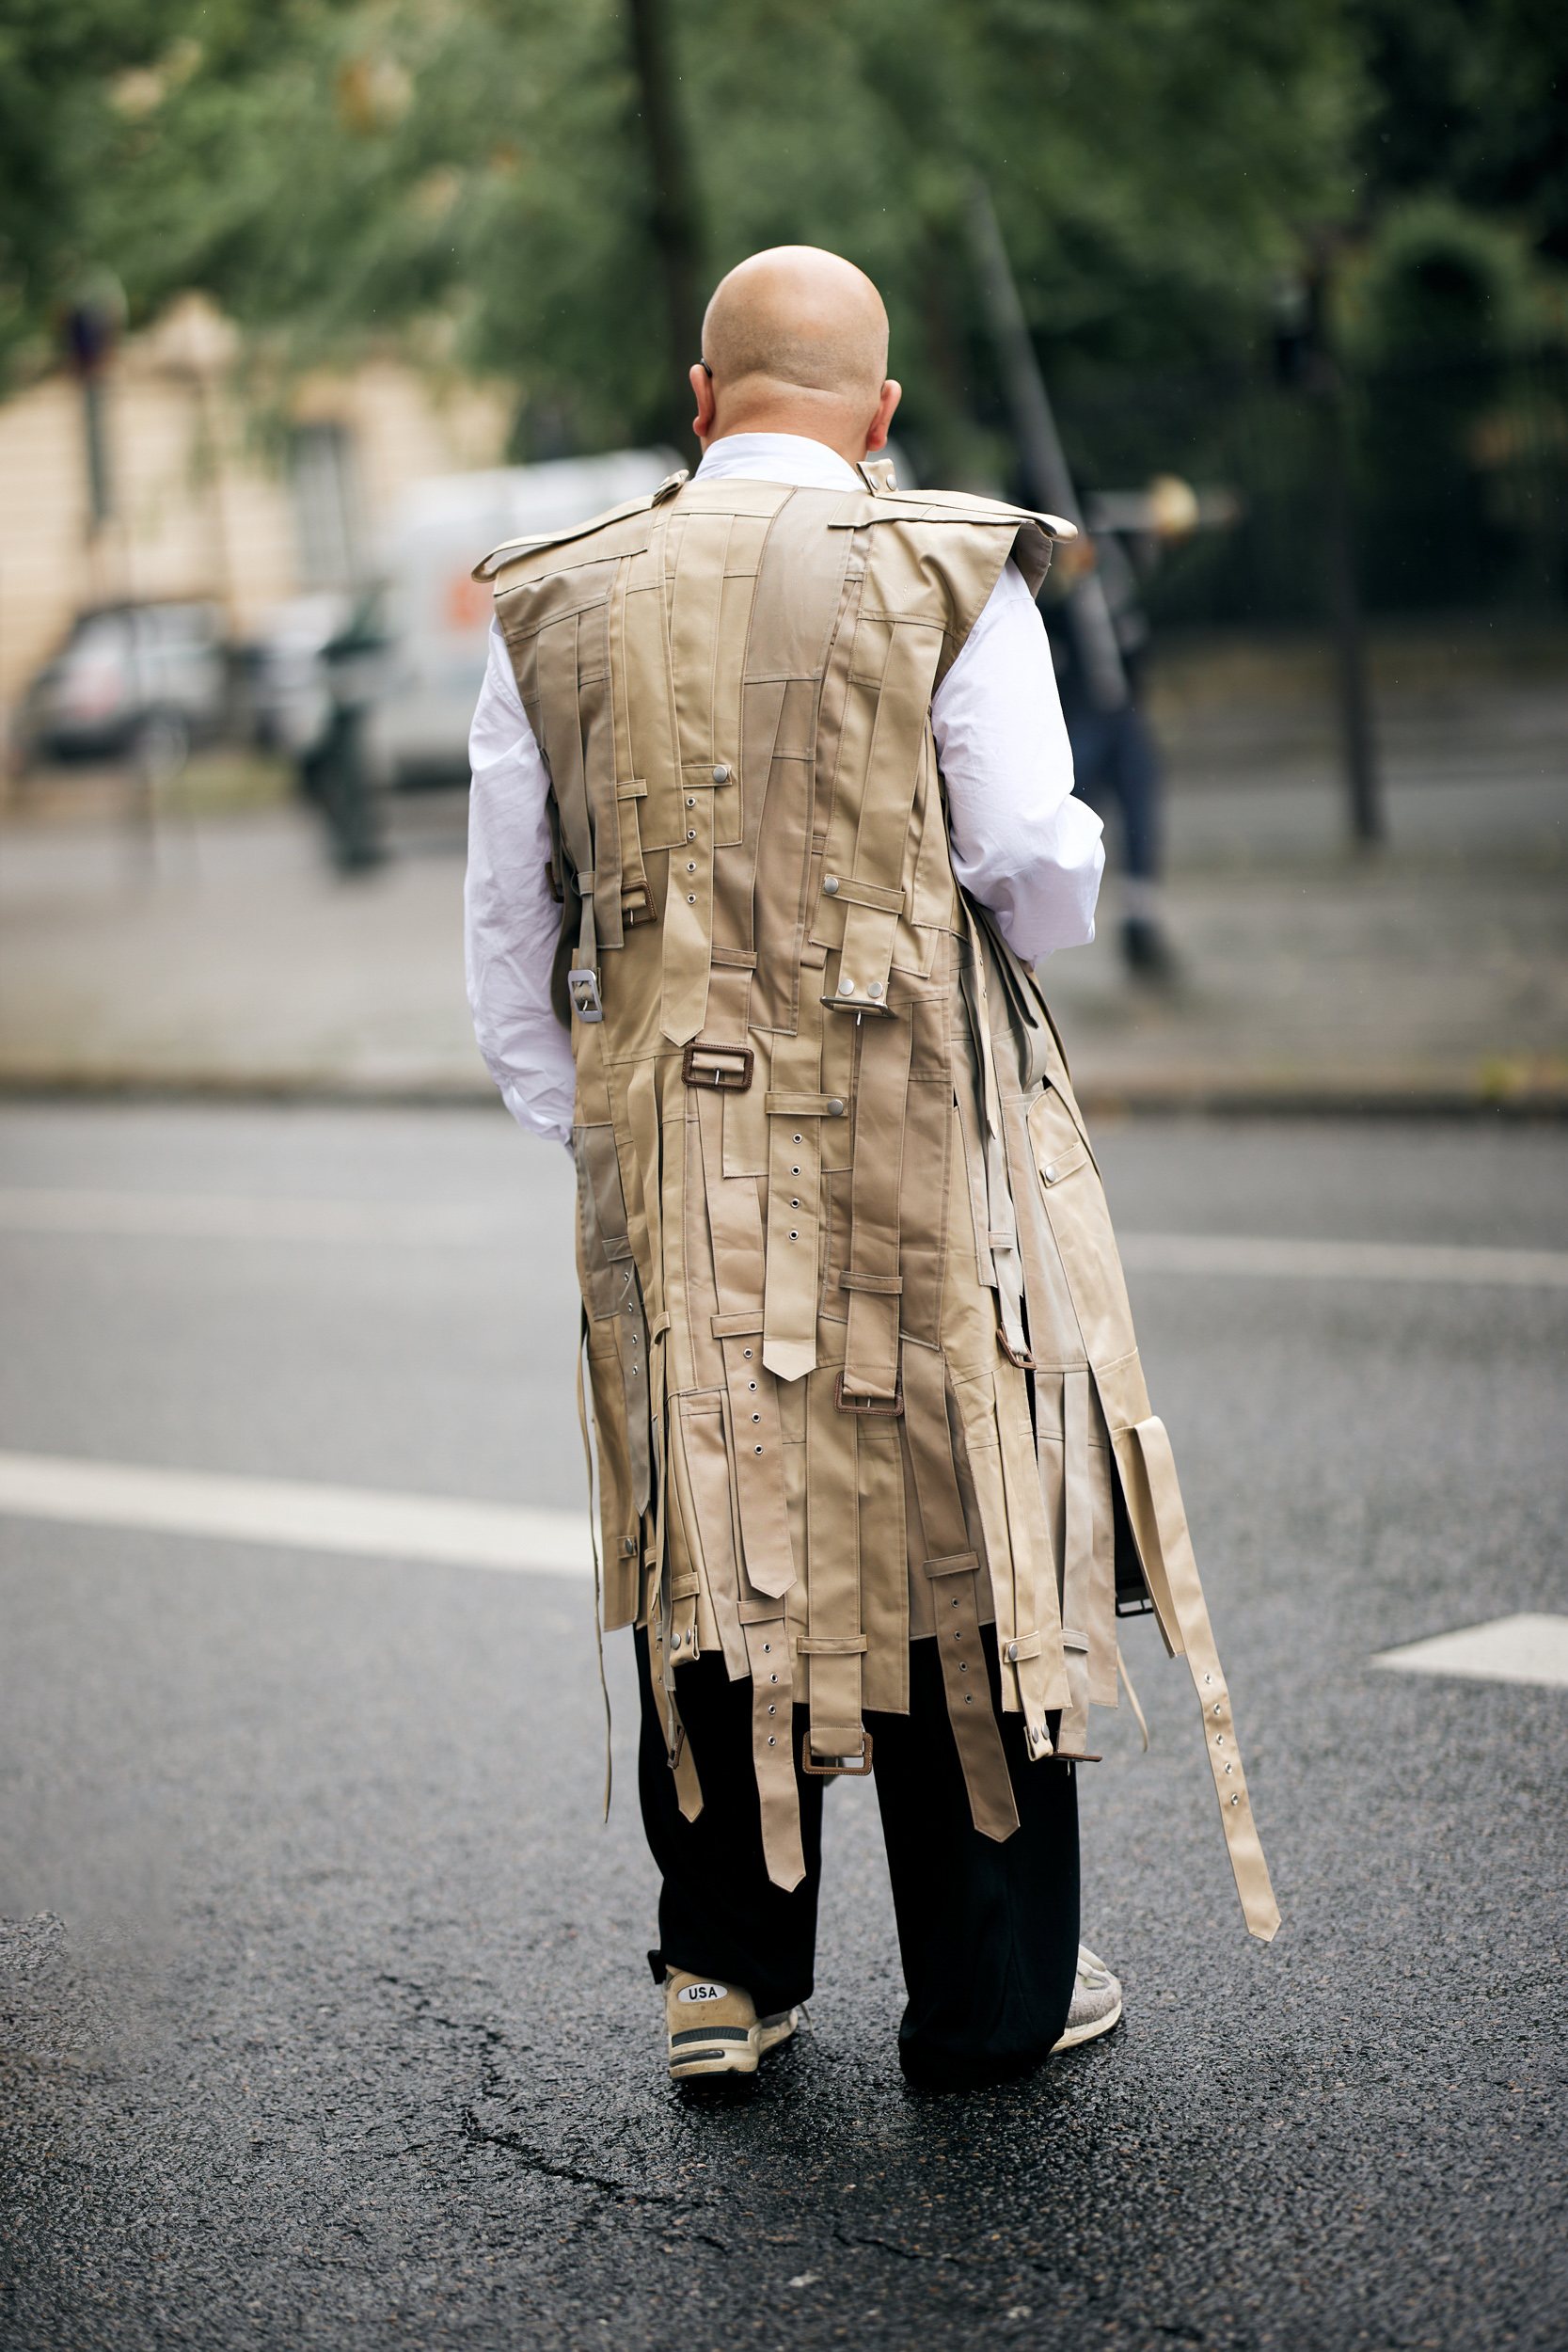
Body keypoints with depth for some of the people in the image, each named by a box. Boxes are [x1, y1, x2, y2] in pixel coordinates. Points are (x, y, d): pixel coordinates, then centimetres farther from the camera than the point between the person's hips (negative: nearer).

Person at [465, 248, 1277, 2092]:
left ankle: (725, 1967, 19)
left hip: (665, 1163, 3)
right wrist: (1074, 857, 15)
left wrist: (581, 1125, 18)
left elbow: (506, 932, 8)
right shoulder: (949, 577, -5)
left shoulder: (551, 608, 6)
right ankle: (991, 1995, 16)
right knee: (957, 1548, 7)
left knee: (715, 1545, 15)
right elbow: (1041, 885, -8)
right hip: (922, 1139, -3)